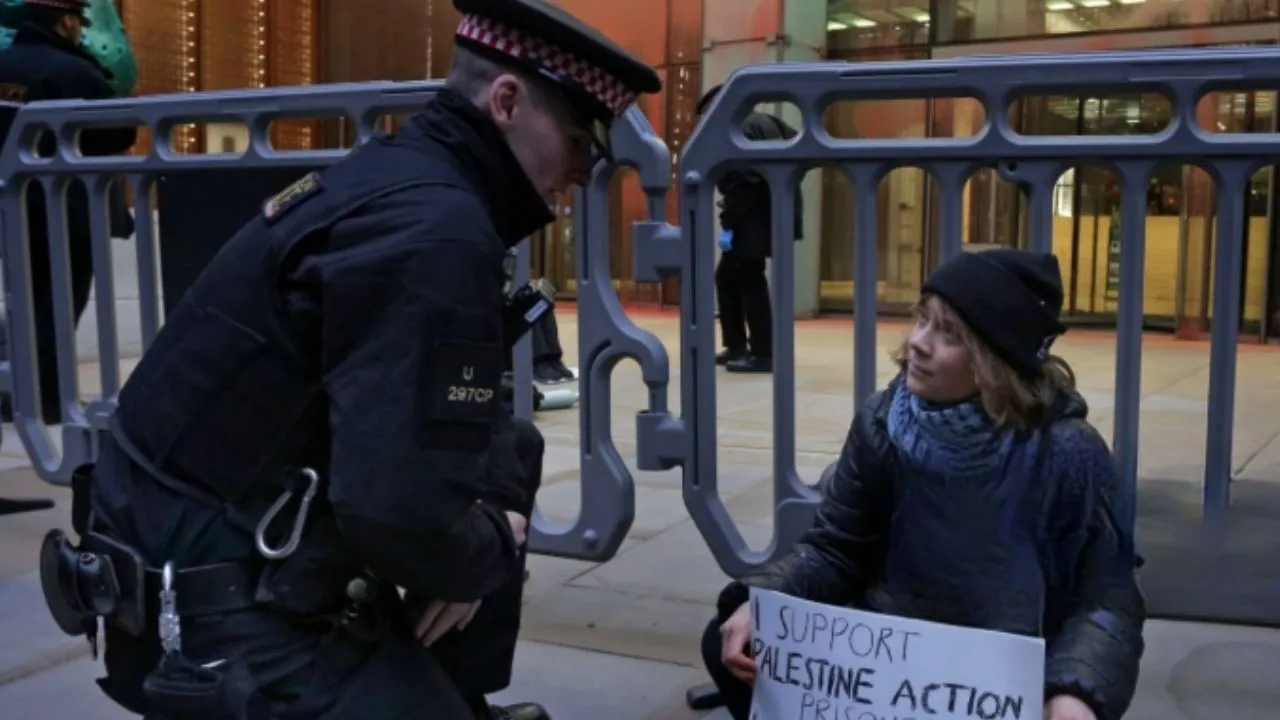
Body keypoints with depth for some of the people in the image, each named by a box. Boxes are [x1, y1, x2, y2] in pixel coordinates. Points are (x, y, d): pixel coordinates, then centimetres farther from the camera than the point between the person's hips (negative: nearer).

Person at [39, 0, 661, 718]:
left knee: (511, 450, 16)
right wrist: (490, 552, -11)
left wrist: (498, 501, 1)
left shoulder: (402, 176, 6)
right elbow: (400, 510, -30)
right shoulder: (433, 226, -23)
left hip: (246, 552, 10)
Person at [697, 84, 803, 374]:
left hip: (756, 216, -10)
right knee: (728, 276, 14)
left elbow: (739, 183, -19)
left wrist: (727, 224, -18)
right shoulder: (762, 121, 19)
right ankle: (736, 347, 18)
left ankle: (764, 354, -5)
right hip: (769, 211, 10)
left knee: (749, 279, -7)